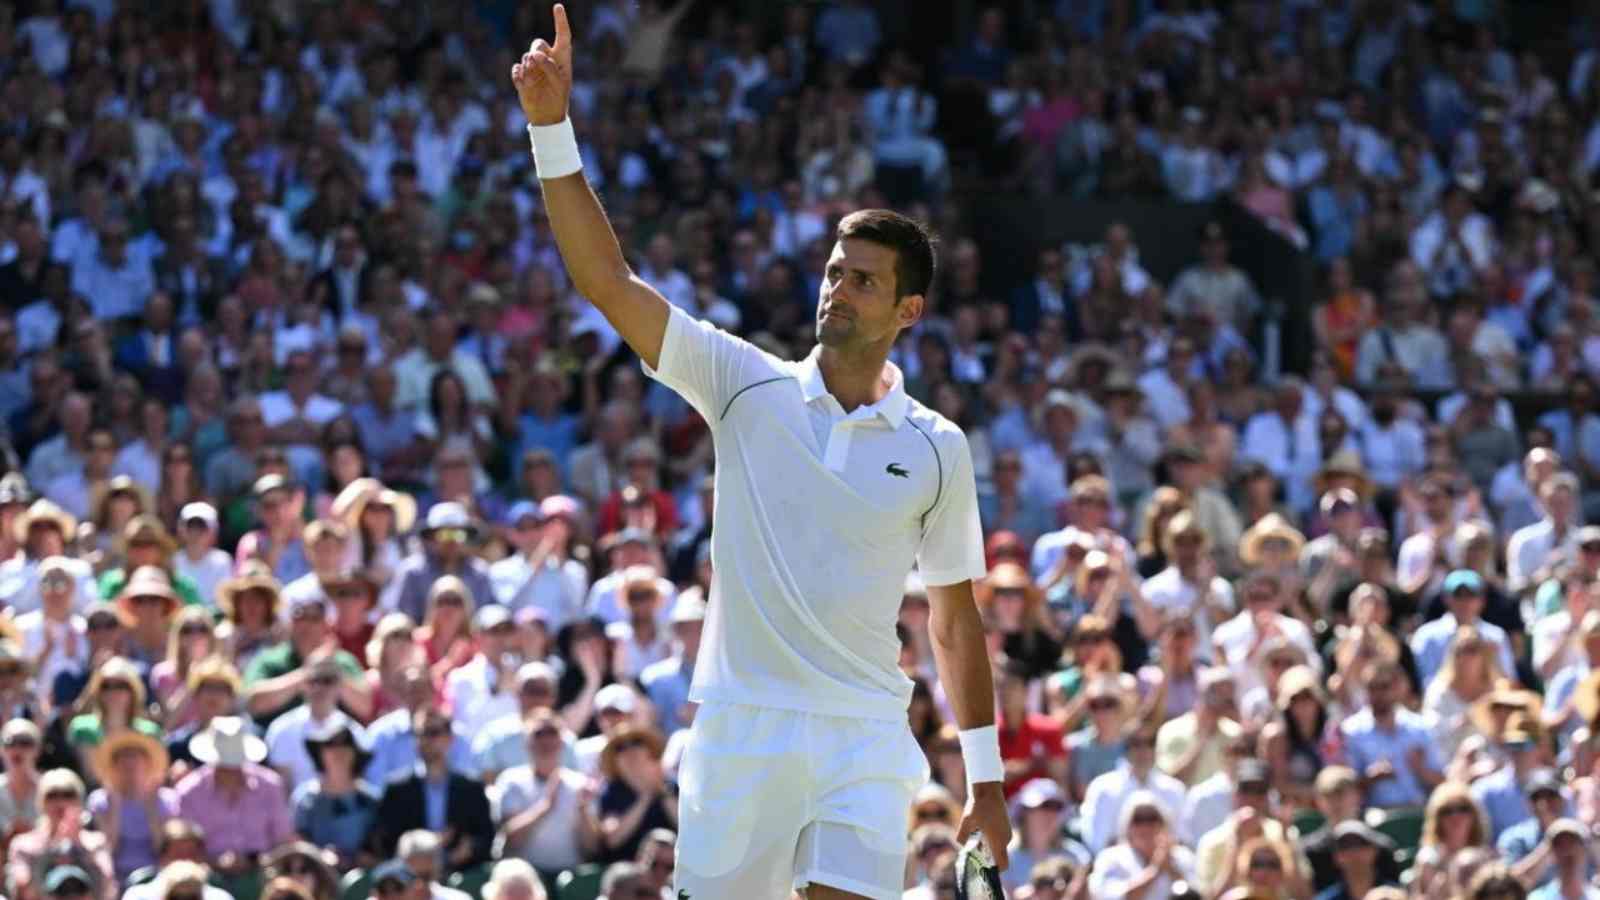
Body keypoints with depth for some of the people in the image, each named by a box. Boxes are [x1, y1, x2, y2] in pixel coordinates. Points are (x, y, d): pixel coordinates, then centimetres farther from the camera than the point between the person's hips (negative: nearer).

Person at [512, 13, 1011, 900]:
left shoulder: (937, 450, 5)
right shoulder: (748, 387, 3)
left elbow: (956, 617, 12)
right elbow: (607, 280, -5)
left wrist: (986, 776, 10)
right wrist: (551, 126, -14)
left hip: (866, 738, 0)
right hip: (740, 728, 0)